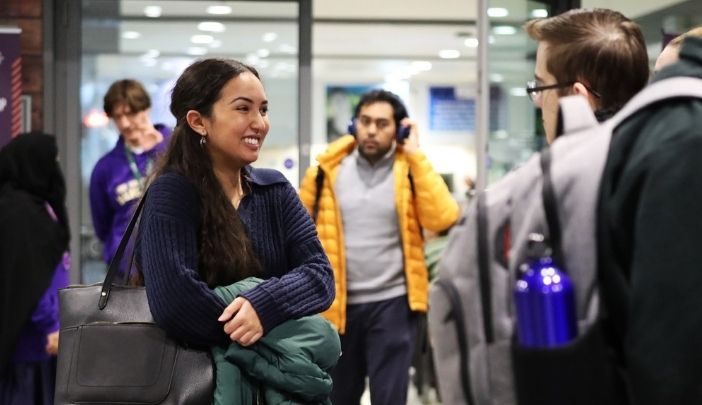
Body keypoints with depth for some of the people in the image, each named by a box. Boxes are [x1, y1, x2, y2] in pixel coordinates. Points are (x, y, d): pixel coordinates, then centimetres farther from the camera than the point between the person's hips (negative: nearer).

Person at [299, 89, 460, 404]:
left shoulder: (410, 171, -2)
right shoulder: (329, 170, 1)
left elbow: (443, 218, -18)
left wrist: (415, 156, -15)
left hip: (391, 304, -2)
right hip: (337, 305, 2)